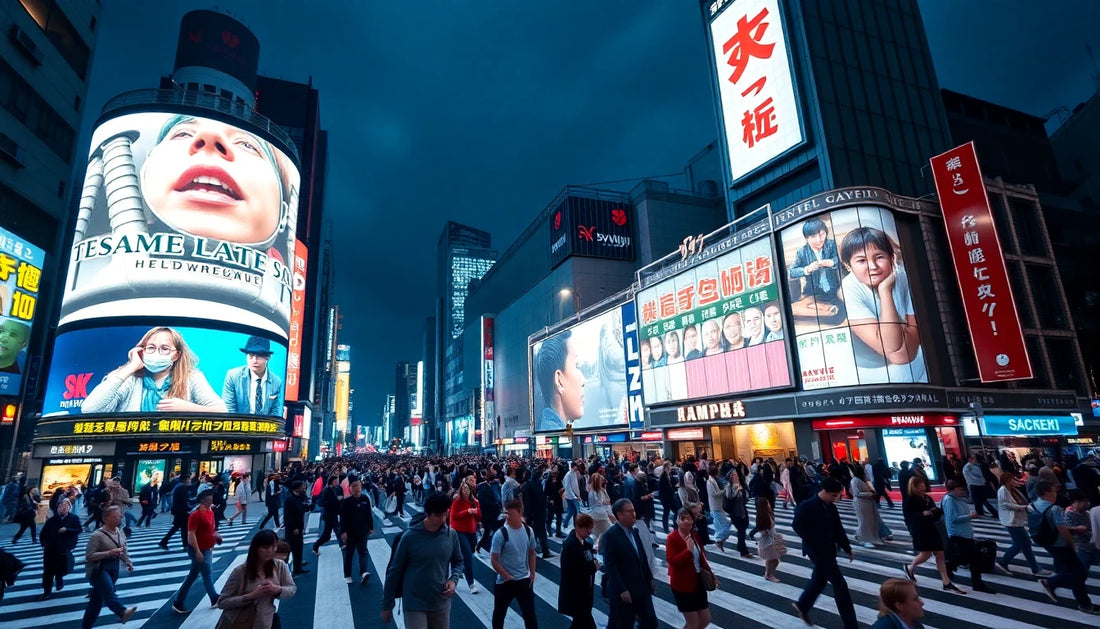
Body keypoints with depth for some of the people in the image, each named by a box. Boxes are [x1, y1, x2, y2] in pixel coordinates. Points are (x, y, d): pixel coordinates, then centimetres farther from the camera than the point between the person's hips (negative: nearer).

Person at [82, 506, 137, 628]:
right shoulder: (97, 535, -14)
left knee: (97, 598, 14)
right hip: (98, 569, -7)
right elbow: (89, 556, -19)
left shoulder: (120, 533, 7)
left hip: (113, 569, 7)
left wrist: (128, 563, 3)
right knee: (108, 590, -29)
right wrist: (109, 553, -27)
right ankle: (122, 612, -49)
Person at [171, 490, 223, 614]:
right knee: (206, 573, 3)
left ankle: (178, 603, 25)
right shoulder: (196, 515, -20)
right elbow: (191, 534, -22)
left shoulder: (210, 512, 7)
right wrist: (197, 551, -23)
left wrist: (216, 536, 5)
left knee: (193, 575, 14)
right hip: (198, 550, -8)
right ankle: (215, 599, 16)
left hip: (207, 549, 8)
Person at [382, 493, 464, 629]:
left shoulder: (451, 534, -6)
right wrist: (387, 605, 0)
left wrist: (454, 580, -9)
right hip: (415, 604, -3)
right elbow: (394, 570, -6)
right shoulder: (411, 536, -16)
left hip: (442, 603, 4)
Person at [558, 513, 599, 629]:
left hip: (585, 590, 8)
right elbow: (571, 571, -25)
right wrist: (594, 567, -17)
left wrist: (594, 564, -10)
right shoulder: (569, 544, -22)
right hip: (574, 593, -8)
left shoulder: (585, 543, 3)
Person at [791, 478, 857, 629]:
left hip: (828, 549, 8)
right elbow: (797, 525, -18)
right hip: (816, 550, -8)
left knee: (819, 580, 20)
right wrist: (813, 542, -16)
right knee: (840, 584, -6)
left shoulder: (831, 507, 4)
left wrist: (847, 549, 8)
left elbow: (838, 529, 10)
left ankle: (803, 606, 41)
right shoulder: (807, 506, -19)